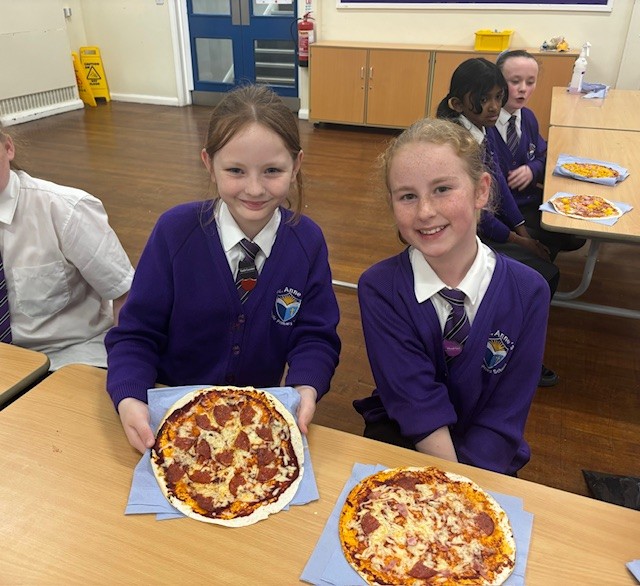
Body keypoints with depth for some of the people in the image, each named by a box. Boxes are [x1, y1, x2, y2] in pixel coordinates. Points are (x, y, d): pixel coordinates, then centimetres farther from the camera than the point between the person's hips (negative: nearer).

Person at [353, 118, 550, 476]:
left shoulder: (527, 291, -11)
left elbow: (505, 414, -9)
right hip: (399, 442, 0)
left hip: (488, 458, 1)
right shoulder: (379, 288, -14)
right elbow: (418, 405, -16)